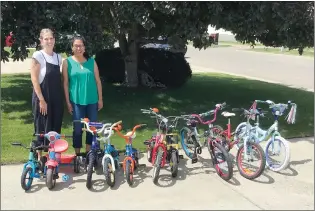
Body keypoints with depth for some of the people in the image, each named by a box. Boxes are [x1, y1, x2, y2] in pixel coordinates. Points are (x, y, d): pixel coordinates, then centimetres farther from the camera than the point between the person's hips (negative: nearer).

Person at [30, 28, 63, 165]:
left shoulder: (58, 57, 9)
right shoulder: (38, 55, -9)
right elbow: (34, 79, -13)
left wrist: (62, 98, 11)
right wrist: (41, 100, -17)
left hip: (56, 98, 6)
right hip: (42, 98, -6)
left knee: (56, 127, 10)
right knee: (42, 128, 2)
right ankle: (40, 156, 16)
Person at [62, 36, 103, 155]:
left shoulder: (91, 61, 5)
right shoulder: (67, 62, -1)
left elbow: (97, 81, 7)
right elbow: (65, 83, 0)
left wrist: (100, 99, 5)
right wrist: (68, 102, -3)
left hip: (92, 100, 2)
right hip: (76, 101, -2)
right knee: (78, 128, 2)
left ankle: (89, 153, 22)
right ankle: (77, 154, 15)